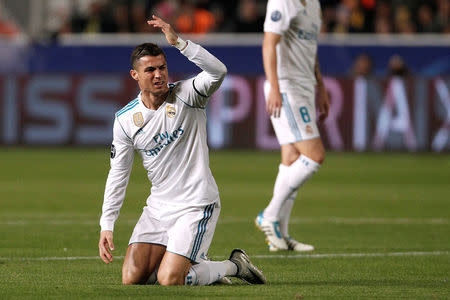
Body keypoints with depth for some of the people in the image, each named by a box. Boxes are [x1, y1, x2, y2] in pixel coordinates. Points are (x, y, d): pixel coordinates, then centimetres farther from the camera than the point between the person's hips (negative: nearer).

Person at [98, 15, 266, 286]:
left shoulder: (186, 95, -8)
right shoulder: (125, 119, 3)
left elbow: (218, 71, -29)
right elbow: (118, 173, 8)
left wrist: (177, 42, -35)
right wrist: (107, 225, 1)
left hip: (196, 204, -5)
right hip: (158, 208, 5)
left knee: (169, 281, -17)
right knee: (132, 278, -5)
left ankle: (234, 266, 9)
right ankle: (195, 264, 20)